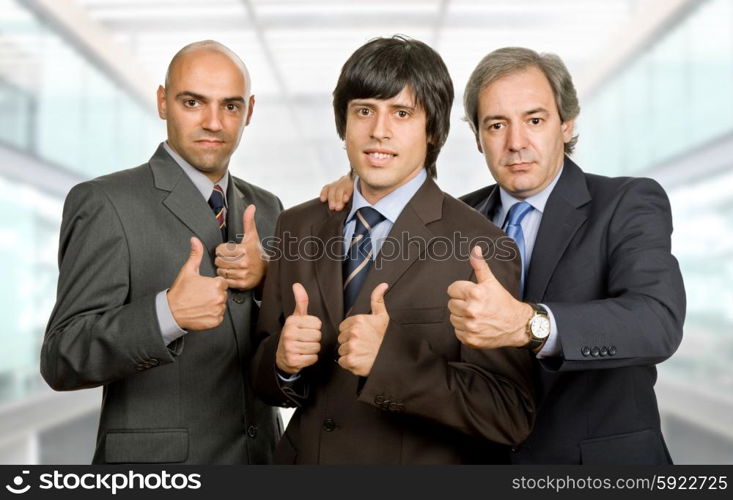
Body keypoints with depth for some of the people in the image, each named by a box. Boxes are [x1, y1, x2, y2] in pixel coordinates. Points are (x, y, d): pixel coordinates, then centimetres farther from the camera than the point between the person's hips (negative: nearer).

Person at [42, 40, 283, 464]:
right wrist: (167, 313, -32)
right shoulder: (105, 204, -12)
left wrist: (267, 276, -14)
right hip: (156, 456, -5)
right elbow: (62, 360, -16)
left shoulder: (266, 208, 5)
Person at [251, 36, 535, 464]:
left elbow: (513, 414, -19)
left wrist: (391, 360, -30)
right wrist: (283, 361, -19)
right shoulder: (297, 229, -3)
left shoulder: (481, 248, -17)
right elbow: (266, 383, 3)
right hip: (305, 457, 4)